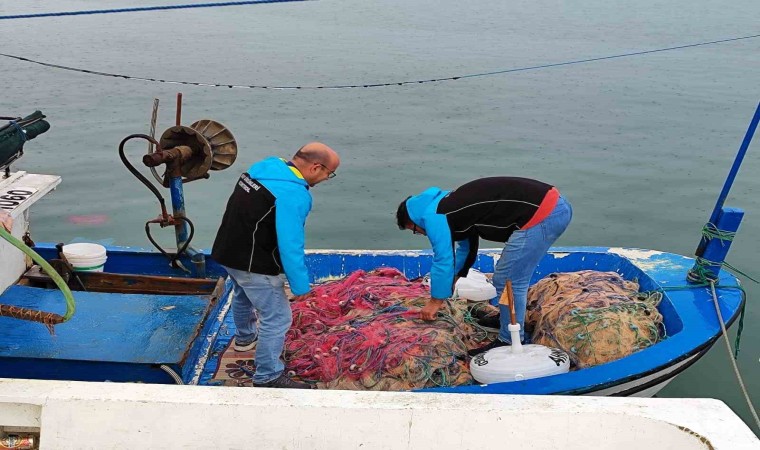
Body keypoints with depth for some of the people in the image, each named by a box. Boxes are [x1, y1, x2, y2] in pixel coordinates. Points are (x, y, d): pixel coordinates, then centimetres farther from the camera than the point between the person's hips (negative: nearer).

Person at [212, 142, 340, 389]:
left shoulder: (264, 168, 2)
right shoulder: (294, 195, -27)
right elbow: (290, 246, -28)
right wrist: (300, 286, -18)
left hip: (227, 252, 10)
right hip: (255, 266, -10)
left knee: (243, 296, 33)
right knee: (277, 318, 1)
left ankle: (245, 337, 58)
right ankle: (268, 377, 13)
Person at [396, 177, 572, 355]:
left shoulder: (434, 215, -3)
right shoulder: (451, 202, 26)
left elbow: (443, 259, 0)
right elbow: (467, 246, 41)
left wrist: (436, 300, 12)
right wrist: (453, 279, 50)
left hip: (541, 214, -10)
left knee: (508, 281, -1)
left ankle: (509, 343, 8)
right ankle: (507, 319, 38)